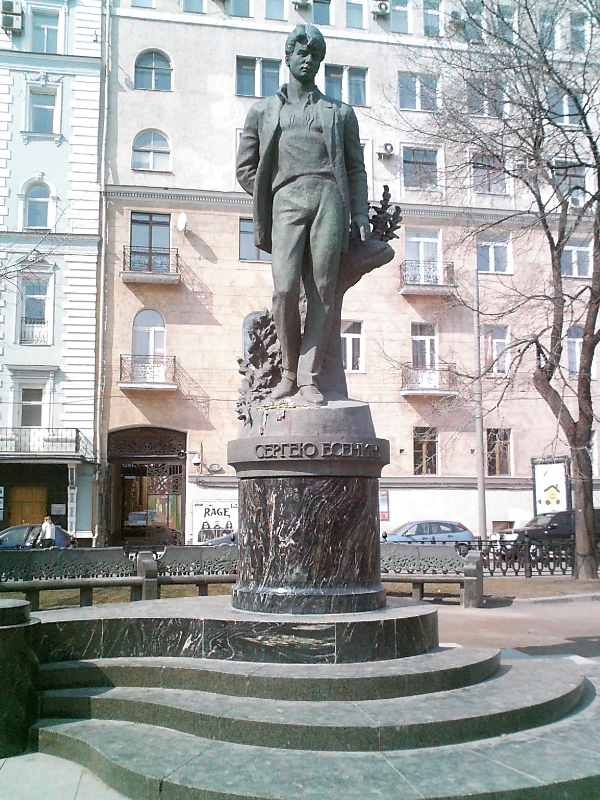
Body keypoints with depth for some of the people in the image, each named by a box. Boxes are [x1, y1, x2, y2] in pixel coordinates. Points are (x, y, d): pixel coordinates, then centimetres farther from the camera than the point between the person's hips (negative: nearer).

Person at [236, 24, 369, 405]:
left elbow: (356, 168, 18)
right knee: (285, 289, -19)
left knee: (322, 292, -10)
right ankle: (289, 373, -4)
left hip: (329, 198, 1)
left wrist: (360, 213, 4)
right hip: (286, 201, 0)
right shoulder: (263, 111, 24)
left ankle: (309, 377, -9)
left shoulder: (340, 112, 24)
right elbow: (245, 169, 22)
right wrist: (270, 199, 8)